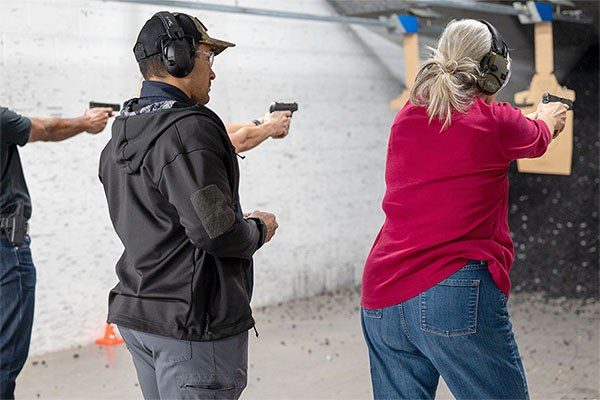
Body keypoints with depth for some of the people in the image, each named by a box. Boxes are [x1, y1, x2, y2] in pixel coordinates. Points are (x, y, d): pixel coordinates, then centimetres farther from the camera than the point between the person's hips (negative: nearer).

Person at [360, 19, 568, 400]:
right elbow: (538, 139, 18)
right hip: (456, 295, -6)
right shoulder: (495, 122, -5)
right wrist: (547, 116, 44)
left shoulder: (406, 119, 8)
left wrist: (530, 119, 45)